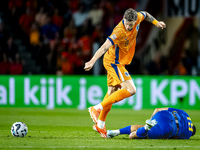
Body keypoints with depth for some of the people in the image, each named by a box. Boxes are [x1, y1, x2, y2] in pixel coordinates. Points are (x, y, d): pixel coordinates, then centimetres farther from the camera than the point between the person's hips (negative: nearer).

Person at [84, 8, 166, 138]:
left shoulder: (137, 18, -10)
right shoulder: (119, 32, -33)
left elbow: (145, 15, 15)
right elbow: (105, 47, -42)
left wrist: (156, 22, 21)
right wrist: (92, 61, -53)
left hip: (117, 62, 9)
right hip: (114, 61, -9)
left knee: (112, 92, 15)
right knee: (130, 90, -18)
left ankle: (100, 124, 26)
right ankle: (97, 108, -15)